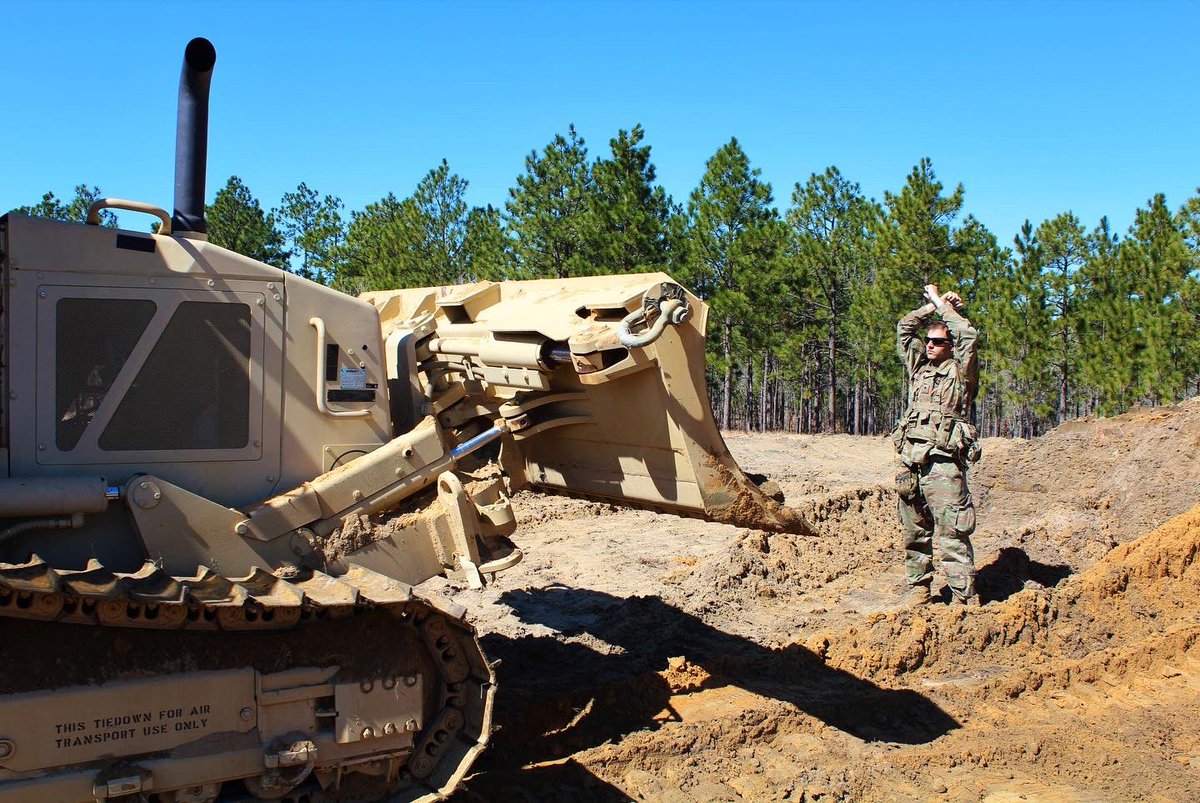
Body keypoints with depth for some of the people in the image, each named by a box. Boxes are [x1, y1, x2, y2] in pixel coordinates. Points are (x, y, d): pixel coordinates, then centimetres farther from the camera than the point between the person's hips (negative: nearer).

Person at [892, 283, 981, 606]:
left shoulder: (960, 372, 3)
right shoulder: (919, 367, 18)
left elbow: (969, 335, -11)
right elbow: (904, 328, 21)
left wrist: (943, 304, 1)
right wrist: (933, 306, 13)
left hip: (944, 465, -6)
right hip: (911, 463, 6)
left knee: (952, 536, -9)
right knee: (914, 533, 12)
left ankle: (964, 598, -6)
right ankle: (918, 590, 22)